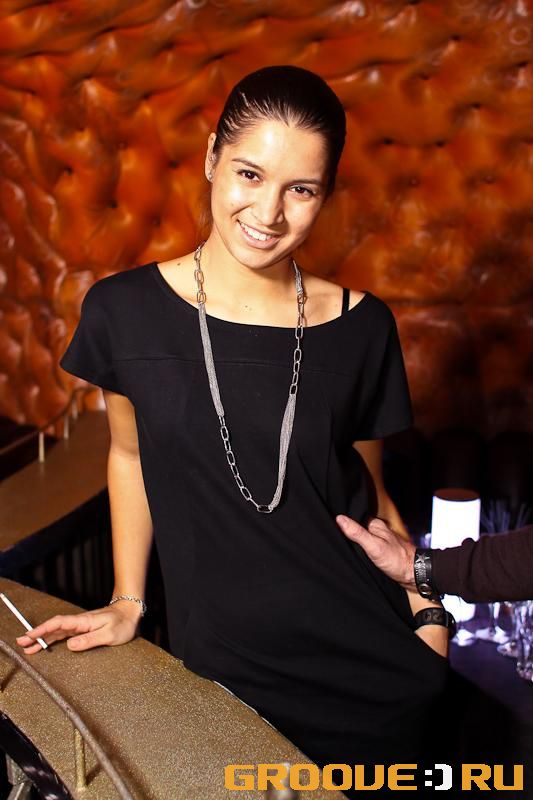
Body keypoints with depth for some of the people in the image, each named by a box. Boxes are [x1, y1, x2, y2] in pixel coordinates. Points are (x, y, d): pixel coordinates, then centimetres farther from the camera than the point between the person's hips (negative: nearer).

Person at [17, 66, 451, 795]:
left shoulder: (361, 328, -8)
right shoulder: (126, 311, -10)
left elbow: (369, 490, 3)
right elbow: (129, 454, 5)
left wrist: (427, 606, -7)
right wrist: (127, 601, 7)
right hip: (221, 660, 0)